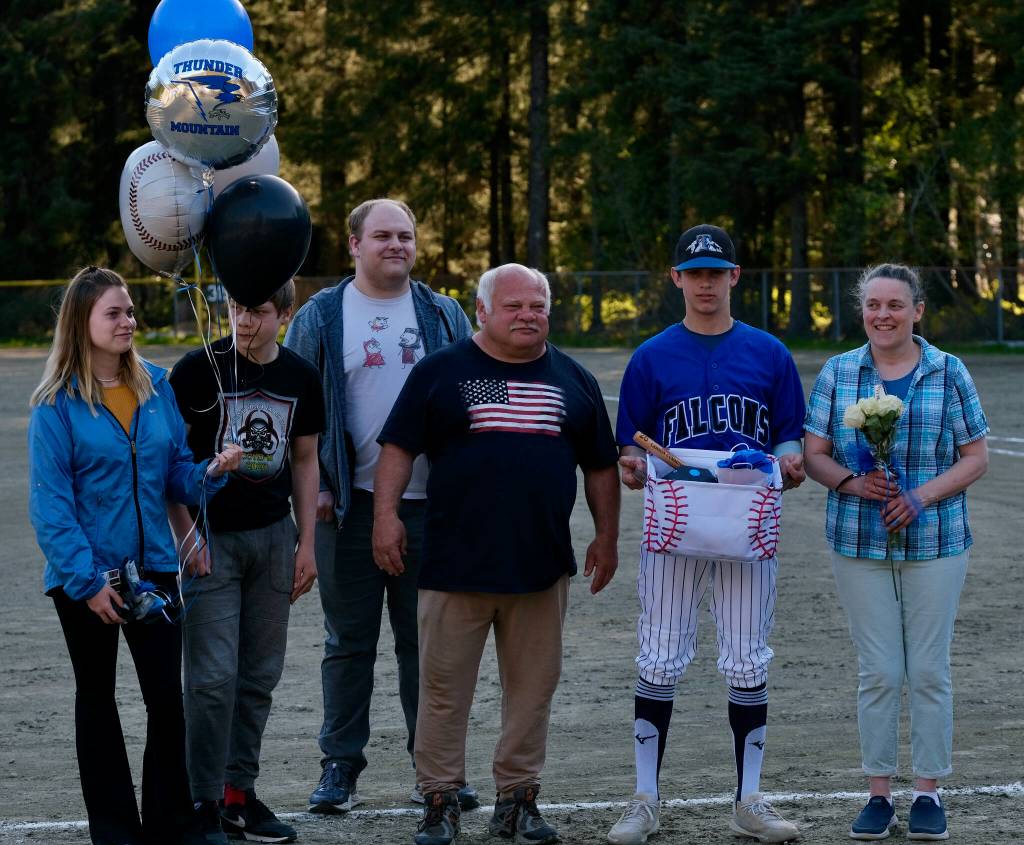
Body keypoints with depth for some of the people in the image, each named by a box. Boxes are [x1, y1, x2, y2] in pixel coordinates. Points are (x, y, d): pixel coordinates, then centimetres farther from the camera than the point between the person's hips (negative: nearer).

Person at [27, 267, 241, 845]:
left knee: (168, 698, 0)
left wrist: (210, 473, -14)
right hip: (86, 576, -3)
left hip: (153, 568, 3)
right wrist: (87, 580, -17)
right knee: (98, 699, 10)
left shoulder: (157, 387, 4)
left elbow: (176, 476, 8)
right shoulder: (58, 404, -10)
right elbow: (50, 503, -12)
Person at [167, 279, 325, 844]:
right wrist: (185, 533, -12)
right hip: (211, 537, -5)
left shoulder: (300, 377, 5)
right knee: (213, 676, -9)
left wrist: (306, 543, 9)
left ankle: (239, 792, 18)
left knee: (260, 675, 8)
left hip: (272, 537, 5)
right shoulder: (200, 368, -9)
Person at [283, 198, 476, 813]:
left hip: (430, 503, 1)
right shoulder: (321, 317, 3)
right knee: (350, 641, 5)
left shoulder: (444, 315, 9)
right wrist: (313, 486, -4)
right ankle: (341, 766, 12)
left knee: (427, 639, 6)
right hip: (351, 505, -1)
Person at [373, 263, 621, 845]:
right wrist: (387, 514, -8)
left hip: (542, 566, 2)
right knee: (445, 688, 1)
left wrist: (607, 536, 11)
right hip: (456, 562, -2)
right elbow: (400, 448, 2)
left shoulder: (575, 381, 12)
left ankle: (518, 797, 16)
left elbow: (601, 466, 16)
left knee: (533, 687, 6)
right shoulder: (440, 373, 3)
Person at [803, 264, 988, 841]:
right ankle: (880, 794, 10)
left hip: (935, 544, -1)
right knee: (879, 672, 2)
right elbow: (814, 456, 4)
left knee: (930, 670, 2)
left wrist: (922, 495, -13)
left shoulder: (949, 374, 1)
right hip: (861, 546, 1)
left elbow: (976, 457, 2)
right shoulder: (838, 374, 4)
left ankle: (929, 793, 11)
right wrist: (854, 484, -15)